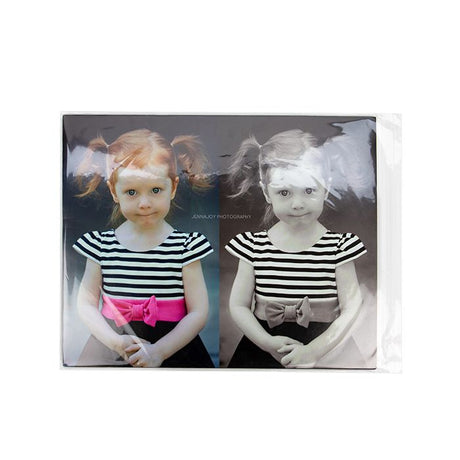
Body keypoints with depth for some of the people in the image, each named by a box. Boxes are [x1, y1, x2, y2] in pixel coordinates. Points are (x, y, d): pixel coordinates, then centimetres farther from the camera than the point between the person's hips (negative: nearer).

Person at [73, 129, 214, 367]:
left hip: (172, 348, -1)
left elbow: (198, 312, -7)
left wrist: (159, 351, -16)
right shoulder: (100, 244, -1)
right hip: (110, 350, 2)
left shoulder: (186, 245, -8)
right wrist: (115, 341, -12)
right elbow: (86, 304, 2)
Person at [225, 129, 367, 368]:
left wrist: (316, 349, -16)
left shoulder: (340, 245, -5)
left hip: (323, 351, 0)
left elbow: (351, 308, -5)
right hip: (261, 350, 1)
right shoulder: (253, 245, -3)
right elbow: (238, 305, 0)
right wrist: (267, 342, -13)